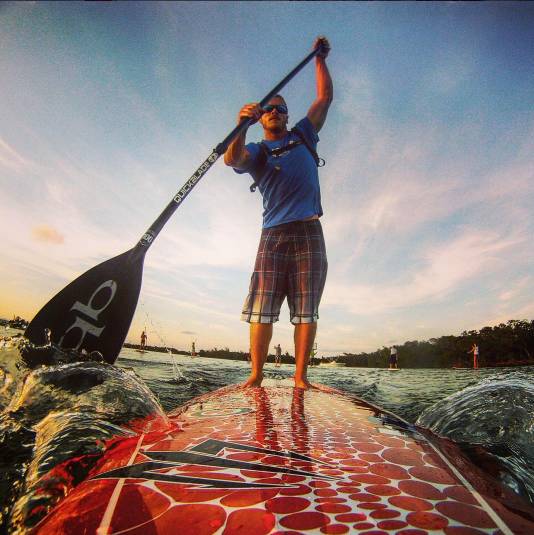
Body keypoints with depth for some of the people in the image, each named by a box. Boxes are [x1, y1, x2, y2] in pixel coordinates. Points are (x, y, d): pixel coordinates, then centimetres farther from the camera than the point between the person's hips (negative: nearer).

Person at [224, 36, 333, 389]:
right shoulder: (256, 151, 14)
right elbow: (232, 160, -9)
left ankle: (300, 376, 0)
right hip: (274, 234, -1)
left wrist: (320, 58, 25)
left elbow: (325, 97, 27)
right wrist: (242, 126, -25)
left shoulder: (303, 135, 25)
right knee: (262, 309, -8)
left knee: (306, 310, -4)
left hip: (309, 231, 2)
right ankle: (256, 374, -1)